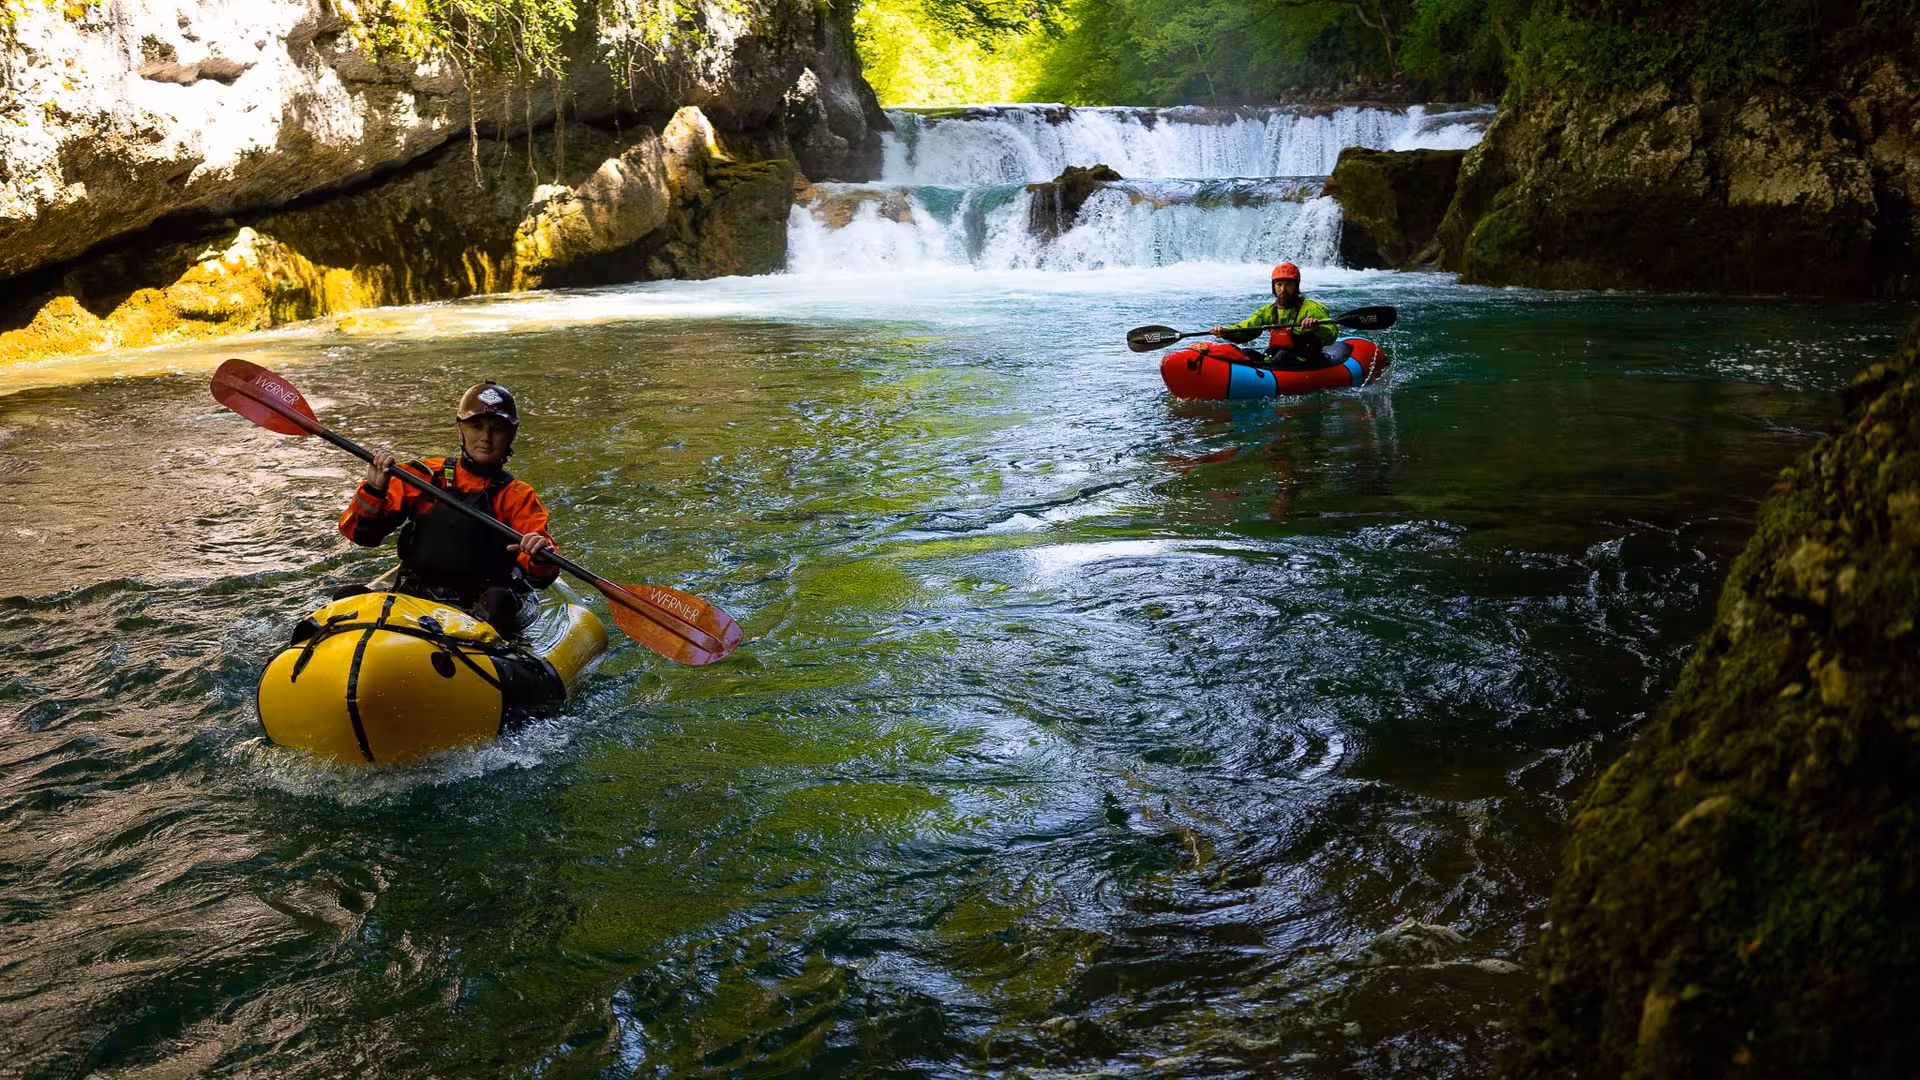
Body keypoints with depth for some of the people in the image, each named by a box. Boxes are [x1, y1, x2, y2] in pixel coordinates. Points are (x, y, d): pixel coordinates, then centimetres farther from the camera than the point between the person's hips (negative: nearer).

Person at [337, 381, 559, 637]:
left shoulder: (517, 496, 9)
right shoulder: (423, 477, 12)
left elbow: (541, 577, -5)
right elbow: (358, 532, 8)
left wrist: (541, 559, -30)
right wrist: (374, 489, -11)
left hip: (476, 615, -2)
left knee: (497, 601, -35)